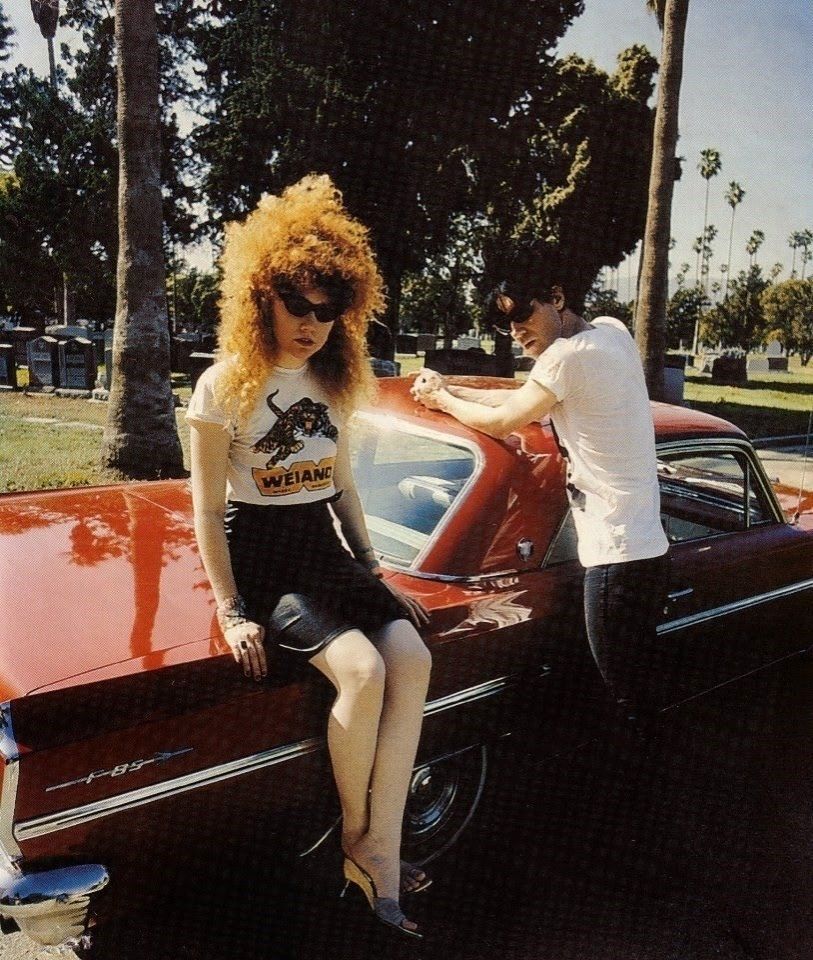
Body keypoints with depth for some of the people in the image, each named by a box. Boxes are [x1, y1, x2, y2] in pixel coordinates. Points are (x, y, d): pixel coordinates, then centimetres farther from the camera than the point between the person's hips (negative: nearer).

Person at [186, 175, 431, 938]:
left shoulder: (332, 381, 10)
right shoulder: (224, 386, -8)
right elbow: (207, 512, -8)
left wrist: (375, 572, 12)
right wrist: (232, 612, -15)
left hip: (325, 548, 6)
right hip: (260, 555, -6)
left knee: (411, 658, -19)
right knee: (361, 669, -27)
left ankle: (378, 850, -10)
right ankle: (358, 837, -1)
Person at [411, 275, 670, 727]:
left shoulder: (568, 355, -16)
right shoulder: (613, 330, 11)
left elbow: (501, 422, -4)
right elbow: (521, 399, 17)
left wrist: (441, 400, 12)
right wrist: (450, 389, 13)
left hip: (618, 557, -10)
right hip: (651, 547, 10)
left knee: (630, 699, 1)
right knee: (646, 693, 19)